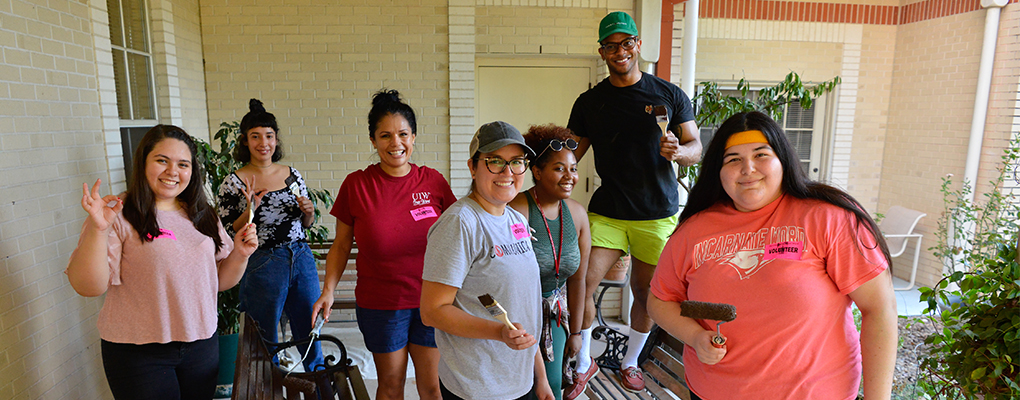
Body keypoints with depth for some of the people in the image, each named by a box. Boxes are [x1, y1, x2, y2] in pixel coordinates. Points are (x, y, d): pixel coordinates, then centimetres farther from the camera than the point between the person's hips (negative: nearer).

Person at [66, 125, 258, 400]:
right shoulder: (119, 215, -9)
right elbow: (88, 287, -15)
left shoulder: (203, 216, 6)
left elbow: (221, 281, 11)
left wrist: (240, 254, -8)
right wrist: (98, 230, -27)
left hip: (202, 344, 5)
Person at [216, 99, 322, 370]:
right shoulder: (234, 182, -6)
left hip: (302, 260, 4)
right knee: (266, 347, 9)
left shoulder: (292, 174, 5)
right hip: (262, 266, -3)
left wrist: (308, 212, -6)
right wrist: (250, 210, -20)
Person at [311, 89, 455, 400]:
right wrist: (328, 289, -7)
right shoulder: (356, 184, -7)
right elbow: (341, 245, 2)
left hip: (431, 301, 1)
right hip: (380, 304, -1)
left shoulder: (433, 181, -4)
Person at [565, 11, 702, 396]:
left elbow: (696, 148, 4)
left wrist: (678, 150, -20)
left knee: (646, 293, 9)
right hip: (607, 212, 1)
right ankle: (584, 364, 17)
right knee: (582, 285, -8)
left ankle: (630, 362, 35)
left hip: (658, 213, 0)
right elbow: (570, 153, 7)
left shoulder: (669, 95, 1)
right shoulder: (589, 102, 5)